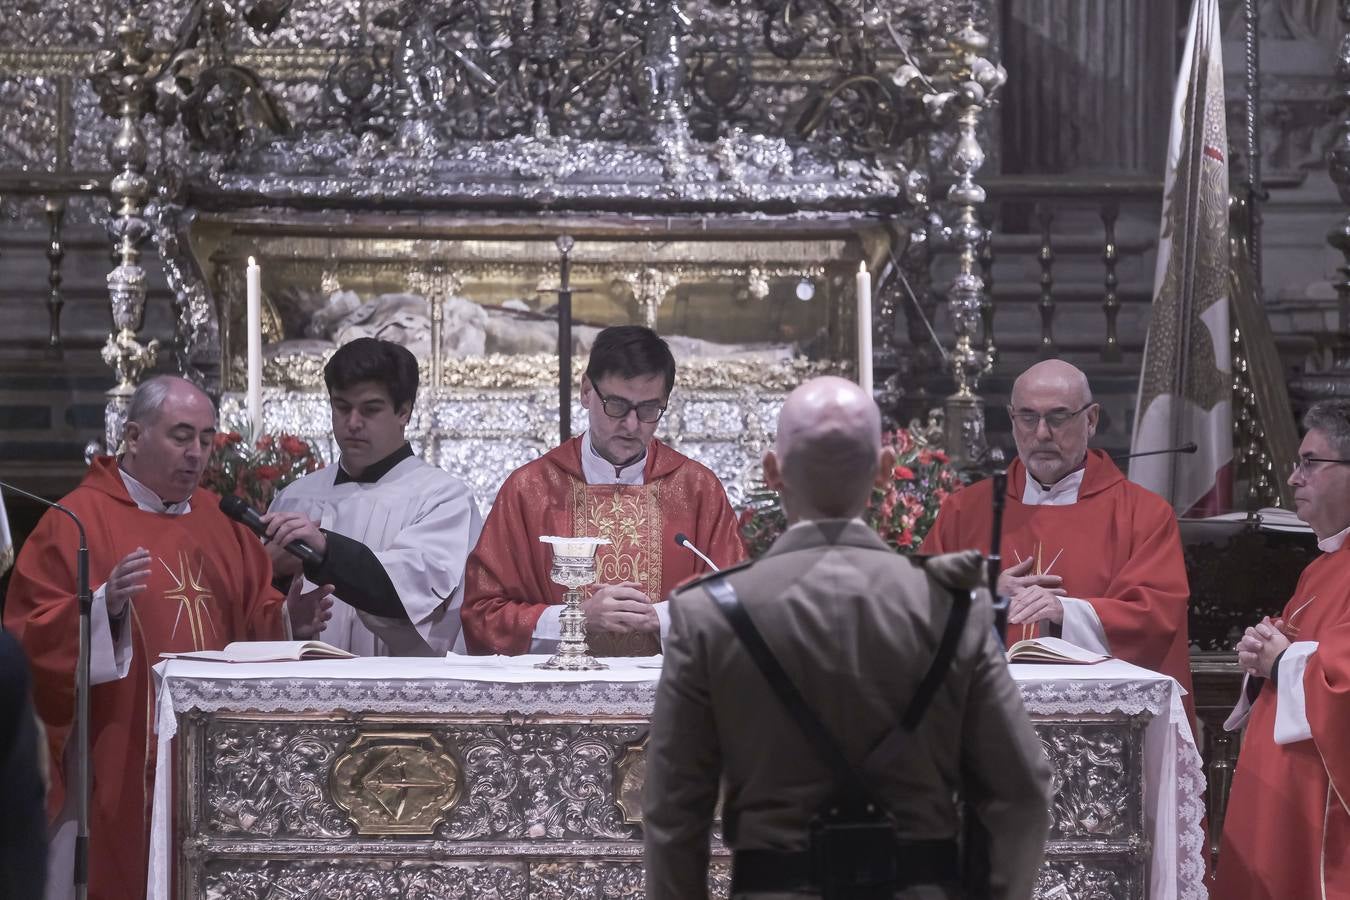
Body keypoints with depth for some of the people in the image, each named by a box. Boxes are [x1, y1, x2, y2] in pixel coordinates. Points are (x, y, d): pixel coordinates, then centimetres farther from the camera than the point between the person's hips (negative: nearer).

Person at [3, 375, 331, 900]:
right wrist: (102, 607, -27)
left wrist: (289, 621, -6)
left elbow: (256, 619, 16)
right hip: (118, 766, -5)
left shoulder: (221, 521, 14)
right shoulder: (76, 521, -4)